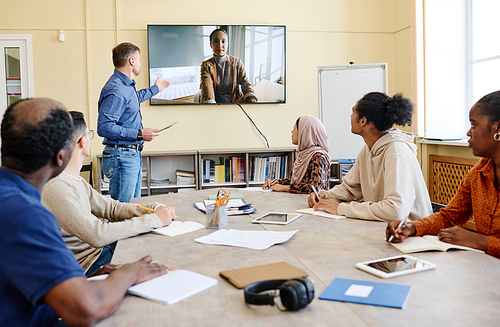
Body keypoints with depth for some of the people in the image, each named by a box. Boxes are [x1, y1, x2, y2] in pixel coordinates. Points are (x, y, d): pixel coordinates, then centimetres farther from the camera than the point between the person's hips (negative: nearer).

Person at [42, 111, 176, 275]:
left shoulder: (75, 179, 8)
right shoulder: (56, 188, -26)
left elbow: (110, 207, 11)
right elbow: (97, 235, -32)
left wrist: (156, 209, -4)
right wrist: (155, 219, -25)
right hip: (87, 263, -10)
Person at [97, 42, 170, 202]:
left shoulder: (126, 85, 14)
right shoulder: (115, 90, -18)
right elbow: (104, 127, -26)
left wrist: (155, 89, 54)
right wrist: (139, 134, -22)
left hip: (133, 155, 10)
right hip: (121, 156, -10)